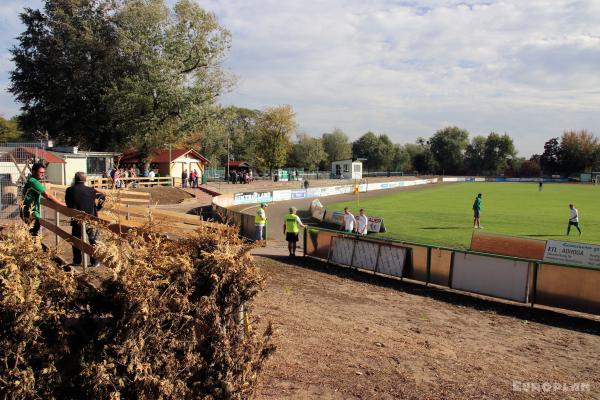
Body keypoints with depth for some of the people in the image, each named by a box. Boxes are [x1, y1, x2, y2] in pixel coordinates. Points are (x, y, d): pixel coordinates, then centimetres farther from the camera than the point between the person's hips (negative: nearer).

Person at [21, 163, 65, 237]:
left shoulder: (30, 181, 15)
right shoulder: (33, 182, -17)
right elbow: (48, 196, -24)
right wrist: (63, 205, -25)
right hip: (31, 214, -10)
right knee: (34, 236, -9)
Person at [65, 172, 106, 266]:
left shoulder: (70, 190, -6)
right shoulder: (91, 190, -5)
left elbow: (68, 205, -1)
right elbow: (102, 197, 7)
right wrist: (98, 207, 17)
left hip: (77, 220, 0)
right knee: (93, 241, 10)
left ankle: (77, 261, 22)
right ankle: (94, 262, 11)